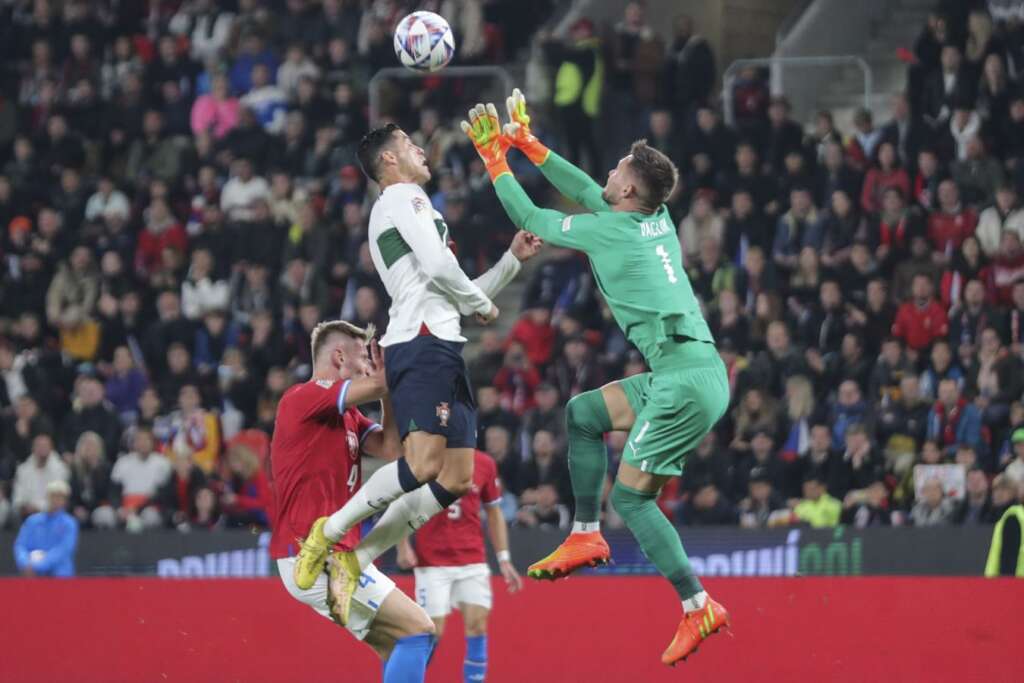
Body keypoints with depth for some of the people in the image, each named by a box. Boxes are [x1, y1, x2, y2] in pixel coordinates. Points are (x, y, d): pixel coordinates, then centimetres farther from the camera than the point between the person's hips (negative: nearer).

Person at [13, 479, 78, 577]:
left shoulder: (69, 524, -1)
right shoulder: (33, 521, 10)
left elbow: (62, 551, -13)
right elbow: (21, 545, 4)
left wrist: (37, 566, -23)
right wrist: (26, 563, -19)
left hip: (60, 576, -3)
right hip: (35, 576, 3)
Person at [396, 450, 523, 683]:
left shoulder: (484, 464, 5)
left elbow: (493, 512, 14)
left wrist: (504, 559, 9)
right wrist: (403, 546, -9)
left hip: (473, 561, 3)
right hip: (432, 562, -3)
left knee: (477, 625, -8)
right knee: (432, 630, -6)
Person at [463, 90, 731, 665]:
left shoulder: (607, 231, -8)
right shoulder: (659, 221, 14)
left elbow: (530, 218, 6)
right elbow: (586, 192, 30)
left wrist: (496, 160, 18)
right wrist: (527, 144, 34)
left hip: (687, 381, -9)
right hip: (695, 374, 9)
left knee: (632, 497, -4)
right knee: (583, 414, 19)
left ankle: (698, 607, -5)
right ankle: (587, 537, 19)